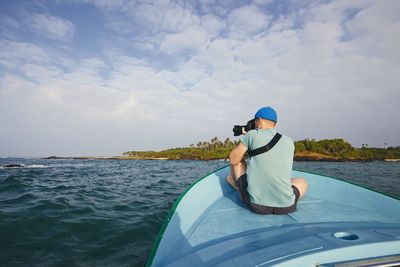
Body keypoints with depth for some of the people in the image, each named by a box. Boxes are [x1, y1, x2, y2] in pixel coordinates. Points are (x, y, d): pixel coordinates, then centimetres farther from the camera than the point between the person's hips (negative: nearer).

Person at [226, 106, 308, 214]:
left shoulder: (252, 134, -5)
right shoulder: (289, 141, 8)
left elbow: (233, 160, 3)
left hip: (256, 205, -2)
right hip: (286, 207, 3)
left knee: (238, 161, 22)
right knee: (302, 181, 37)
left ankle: (234, 182, 48)